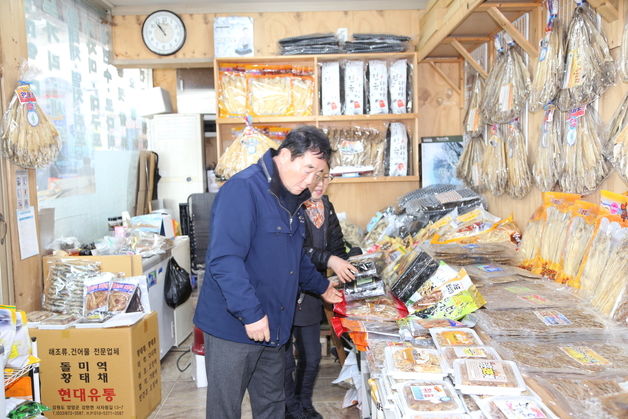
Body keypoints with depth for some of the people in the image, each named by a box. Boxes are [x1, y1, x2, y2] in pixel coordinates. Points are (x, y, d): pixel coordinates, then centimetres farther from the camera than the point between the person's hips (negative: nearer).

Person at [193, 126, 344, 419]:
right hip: (233, 326, -8)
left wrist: (322, 287, 30)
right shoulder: (243, 189, -18)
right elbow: (224, 260, -27)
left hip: (273, 326, 8)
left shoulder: (292, 199, 11)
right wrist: (251, 314, -27)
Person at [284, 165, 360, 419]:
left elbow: (337, 246, 11)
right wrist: (328, 260, -31)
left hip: (311, 295, 7)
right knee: (285, 359, 7)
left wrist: (346, 266, -8)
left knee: (312, 357, 16)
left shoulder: (326, 207, 8)